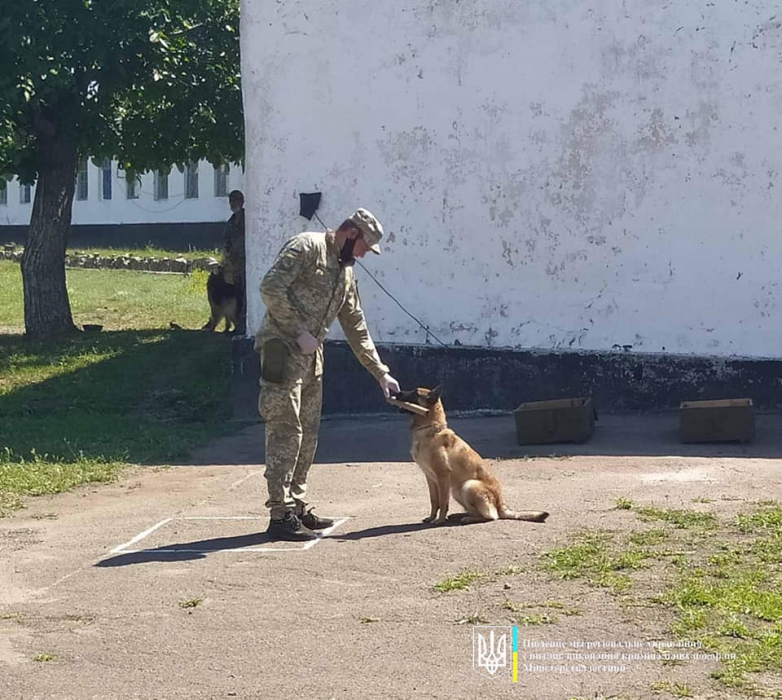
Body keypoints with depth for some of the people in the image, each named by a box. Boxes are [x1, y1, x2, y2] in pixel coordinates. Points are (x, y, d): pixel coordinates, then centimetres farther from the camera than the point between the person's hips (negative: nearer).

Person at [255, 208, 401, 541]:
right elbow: (271, 288, -19)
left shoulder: (345, 272, 19)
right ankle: (280, 517, -8)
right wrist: (299, 331, -17)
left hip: (311, 356, 9)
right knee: (286, 433, -10)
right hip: (282, 349, -9)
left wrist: (381, 372, 19)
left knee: (307, 436, 11)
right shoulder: (307, 247, -8)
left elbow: (356, 328, 23)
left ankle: (298, 508, 20)